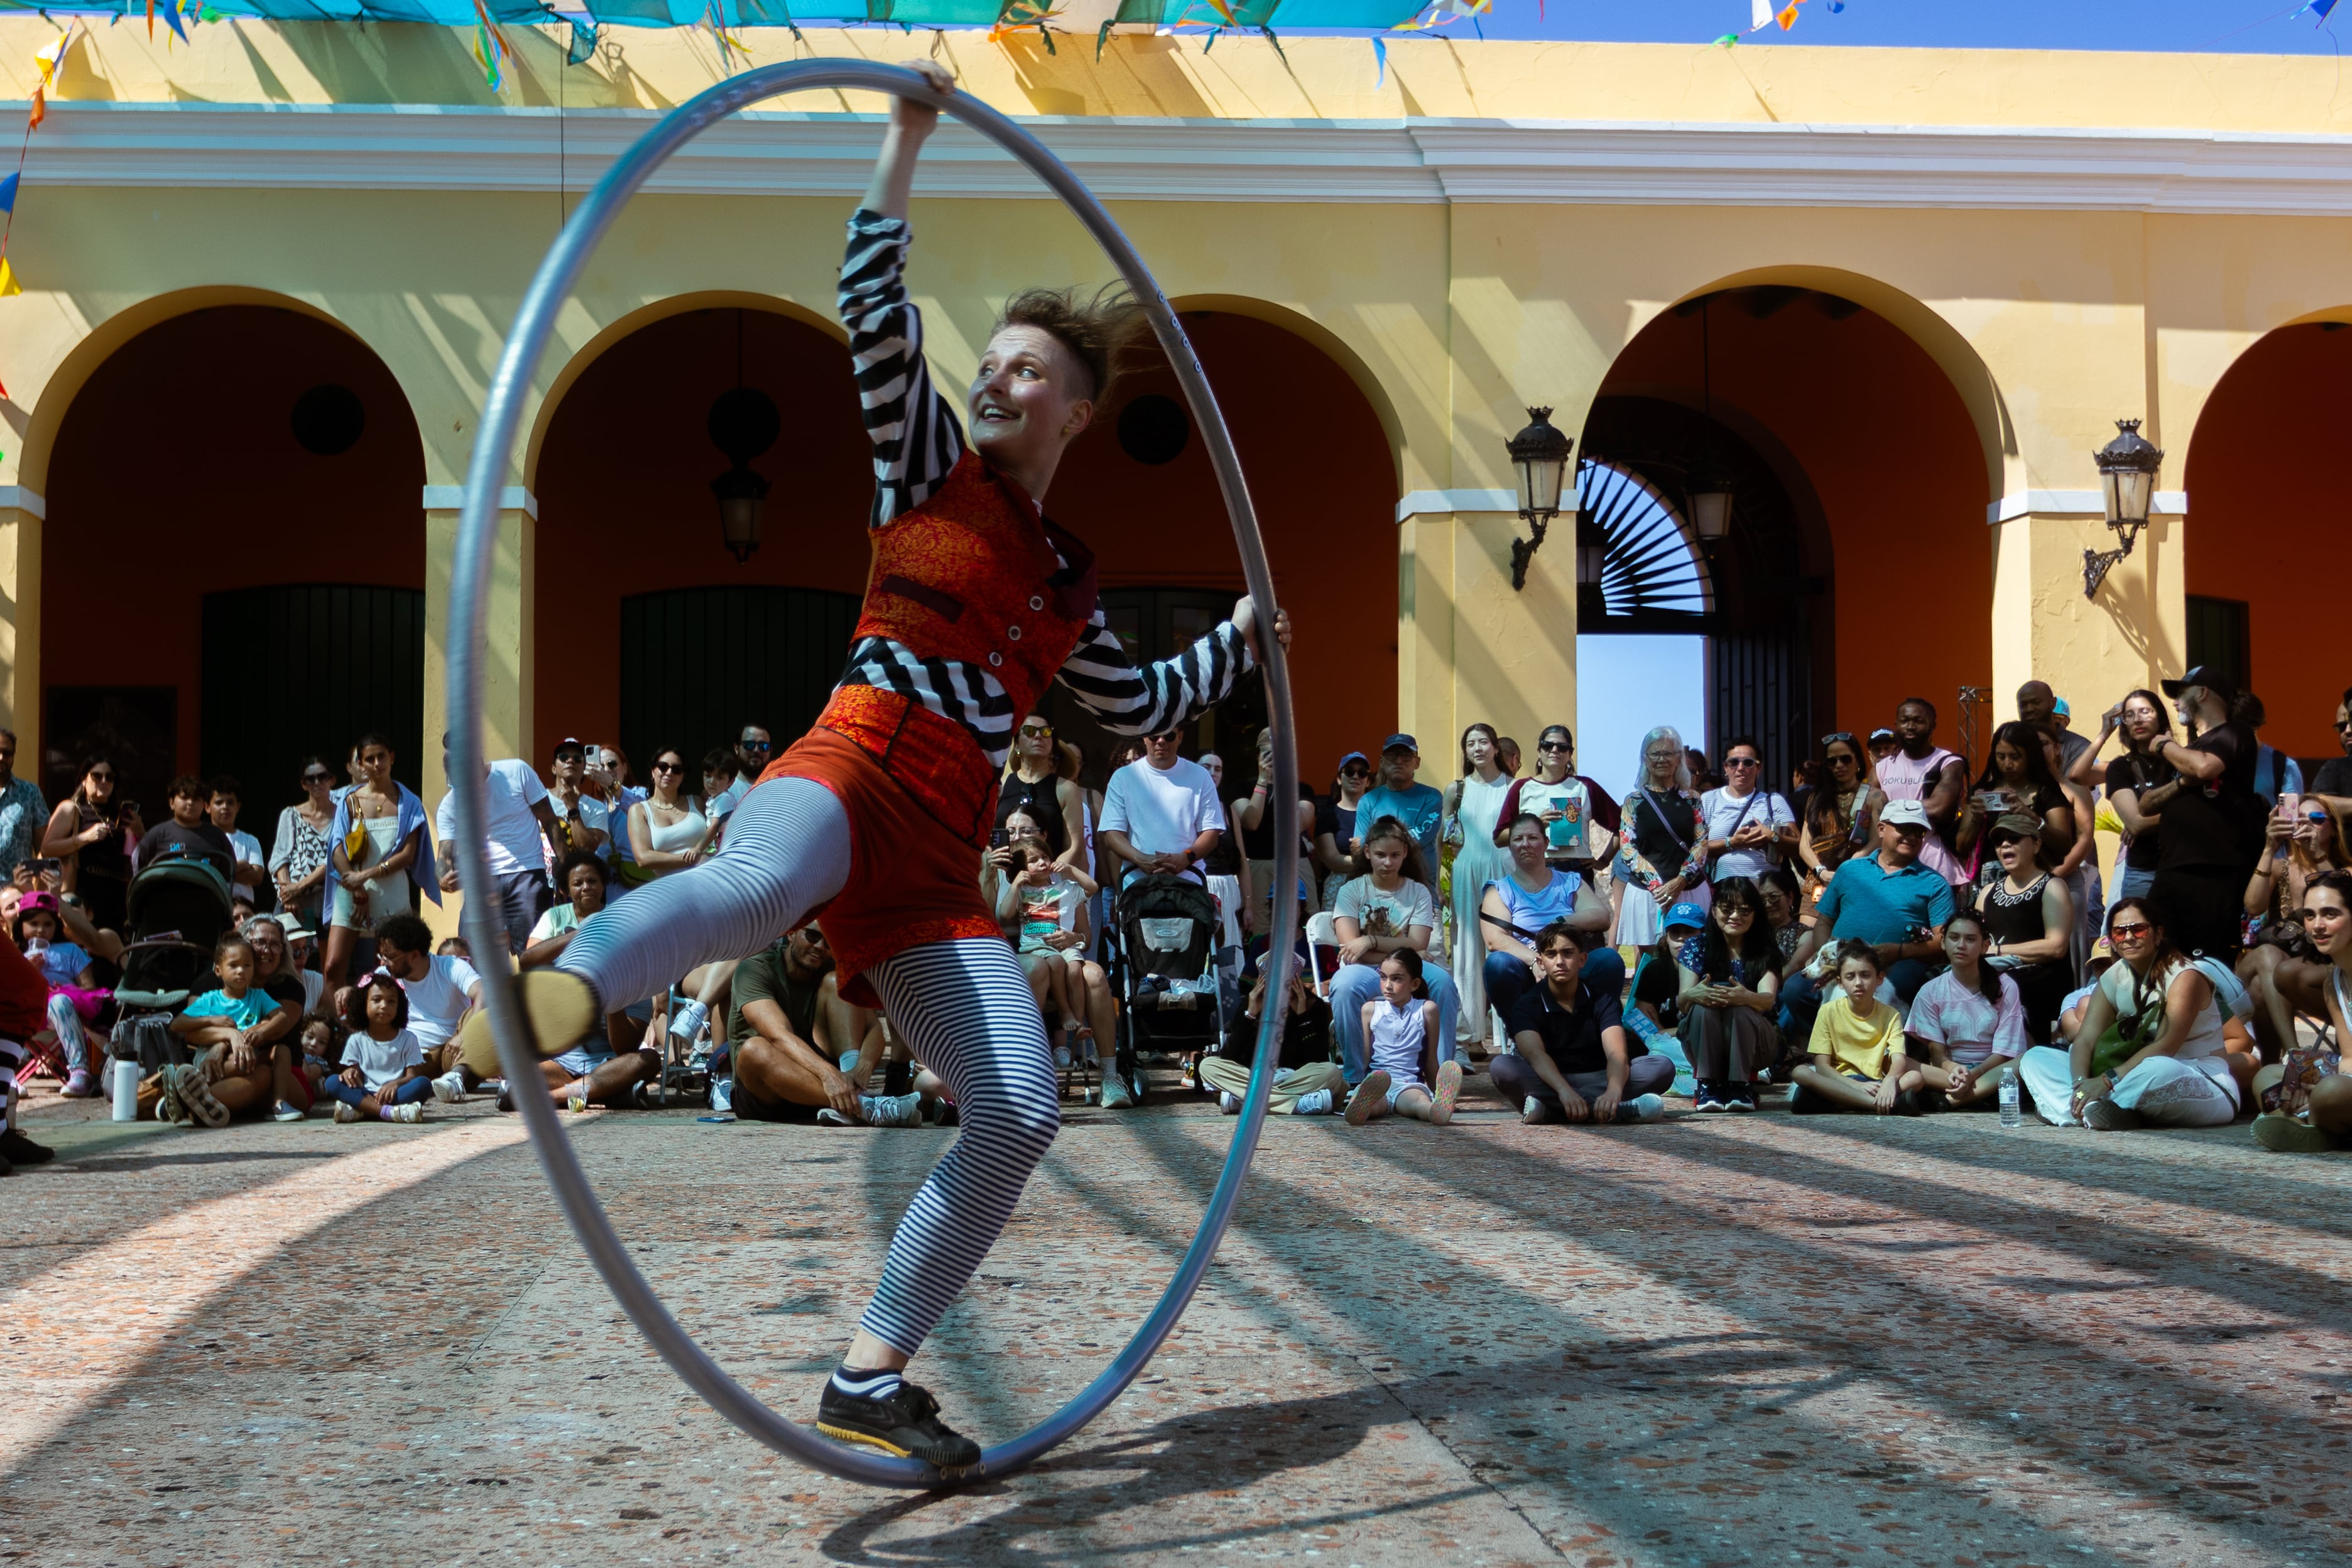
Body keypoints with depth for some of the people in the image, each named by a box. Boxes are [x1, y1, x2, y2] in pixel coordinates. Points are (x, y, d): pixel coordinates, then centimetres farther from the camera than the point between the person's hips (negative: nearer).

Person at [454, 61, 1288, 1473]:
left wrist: (1244, 637, 43)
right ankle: (561, 993, -70)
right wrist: (907, 144, 1)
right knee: (758, 884, -43)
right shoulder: (930, 467, 15)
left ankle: (871, 1378, -1)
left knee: (1023, 1115, -10)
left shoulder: (1072, 584, 26)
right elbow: (877, 318, 3)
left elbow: (1139, 709, 40)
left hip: (940, 862, 5)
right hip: (852, 772, -4)